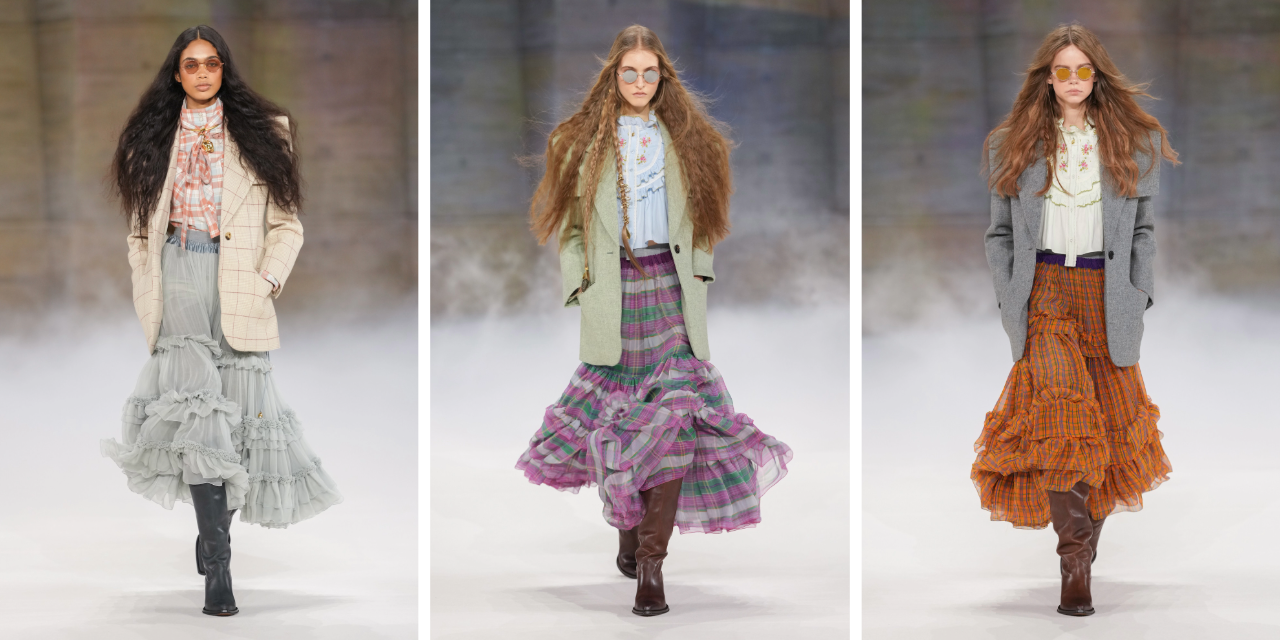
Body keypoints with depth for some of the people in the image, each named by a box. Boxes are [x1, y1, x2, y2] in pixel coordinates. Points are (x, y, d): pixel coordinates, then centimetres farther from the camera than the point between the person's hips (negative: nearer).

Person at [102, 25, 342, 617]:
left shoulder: (259, 133, 9)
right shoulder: (154, 140, 14)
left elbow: (286, 224, 6)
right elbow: (140, 231, 16)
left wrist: (269, 280, -8)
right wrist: (147, 297, 5)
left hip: (239, 290, 0)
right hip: (178, 284, 0)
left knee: (236, 410, 0)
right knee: (198, 415, -11)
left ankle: (214, 529, 25)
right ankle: (217, 568, -13)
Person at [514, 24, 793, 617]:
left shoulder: (684, 139, 13)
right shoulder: (587, 142, 8)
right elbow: (569, 224, 9)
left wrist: (698, 274, 7)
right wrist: (580, 282, -1)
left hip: (671, 290, 0)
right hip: (613, 293, 0)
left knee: (676, 420, -12)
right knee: (617, 420, 1)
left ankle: (651, 564, -13)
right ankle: (627, 532, 26)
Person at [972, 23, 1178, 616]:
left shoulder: (1134, 141, 11)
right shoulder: (1016, 144, 10)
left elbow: (1143, 229, 13)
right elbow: (1000, 233, 13)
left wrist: (1139, 296, 4)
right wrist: (1010, 299, 2)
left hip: (1106, 294, 2)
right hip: (1045, 292, -2)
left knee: (1109, 428, 0)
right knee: (1064, 411, -21)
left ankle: (1086, 541, 12)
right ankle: (1075, 554, -22)